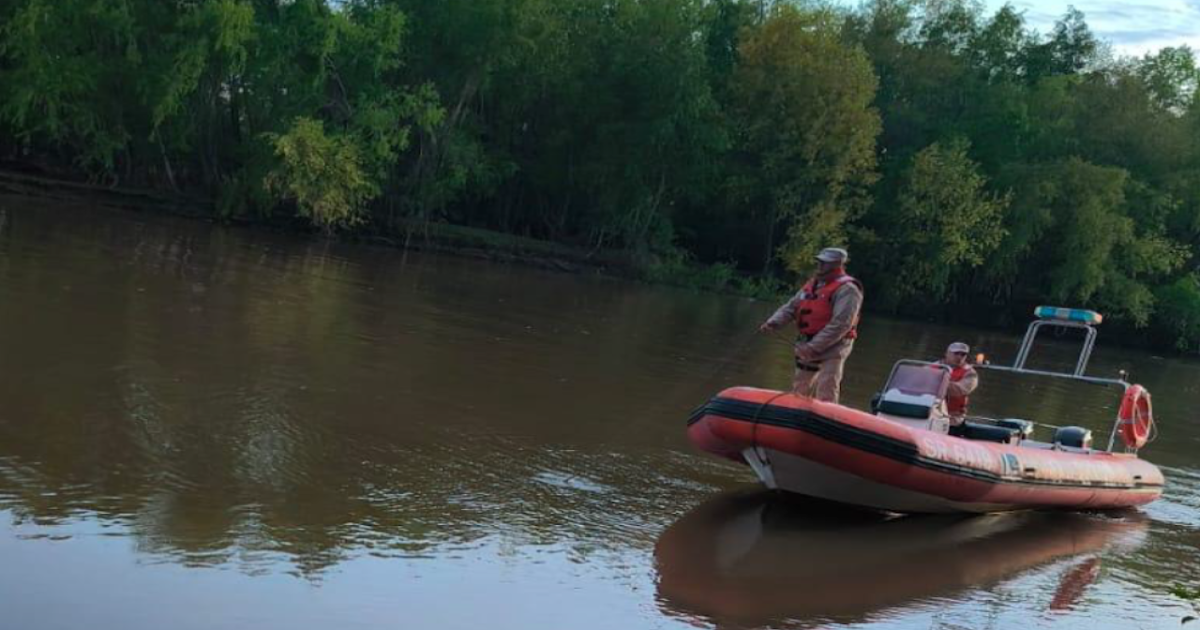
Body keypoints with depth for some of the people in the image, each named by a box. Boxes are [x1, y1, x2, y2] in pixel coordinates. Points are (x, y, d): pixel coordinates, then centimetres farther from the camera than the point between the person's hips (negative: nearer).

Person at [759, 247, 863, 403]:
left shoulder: (846, 289, -14)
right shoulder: (812, 284, 12)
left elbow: (840, 324, -23)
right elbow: (791, 307, 11)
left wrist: (814, 347, -26)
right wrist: (773, 322, -8)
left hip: (832, 347, -8)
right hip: (808, 345, 8)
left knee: (825, 397, -12)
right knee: (798, 392, 18)